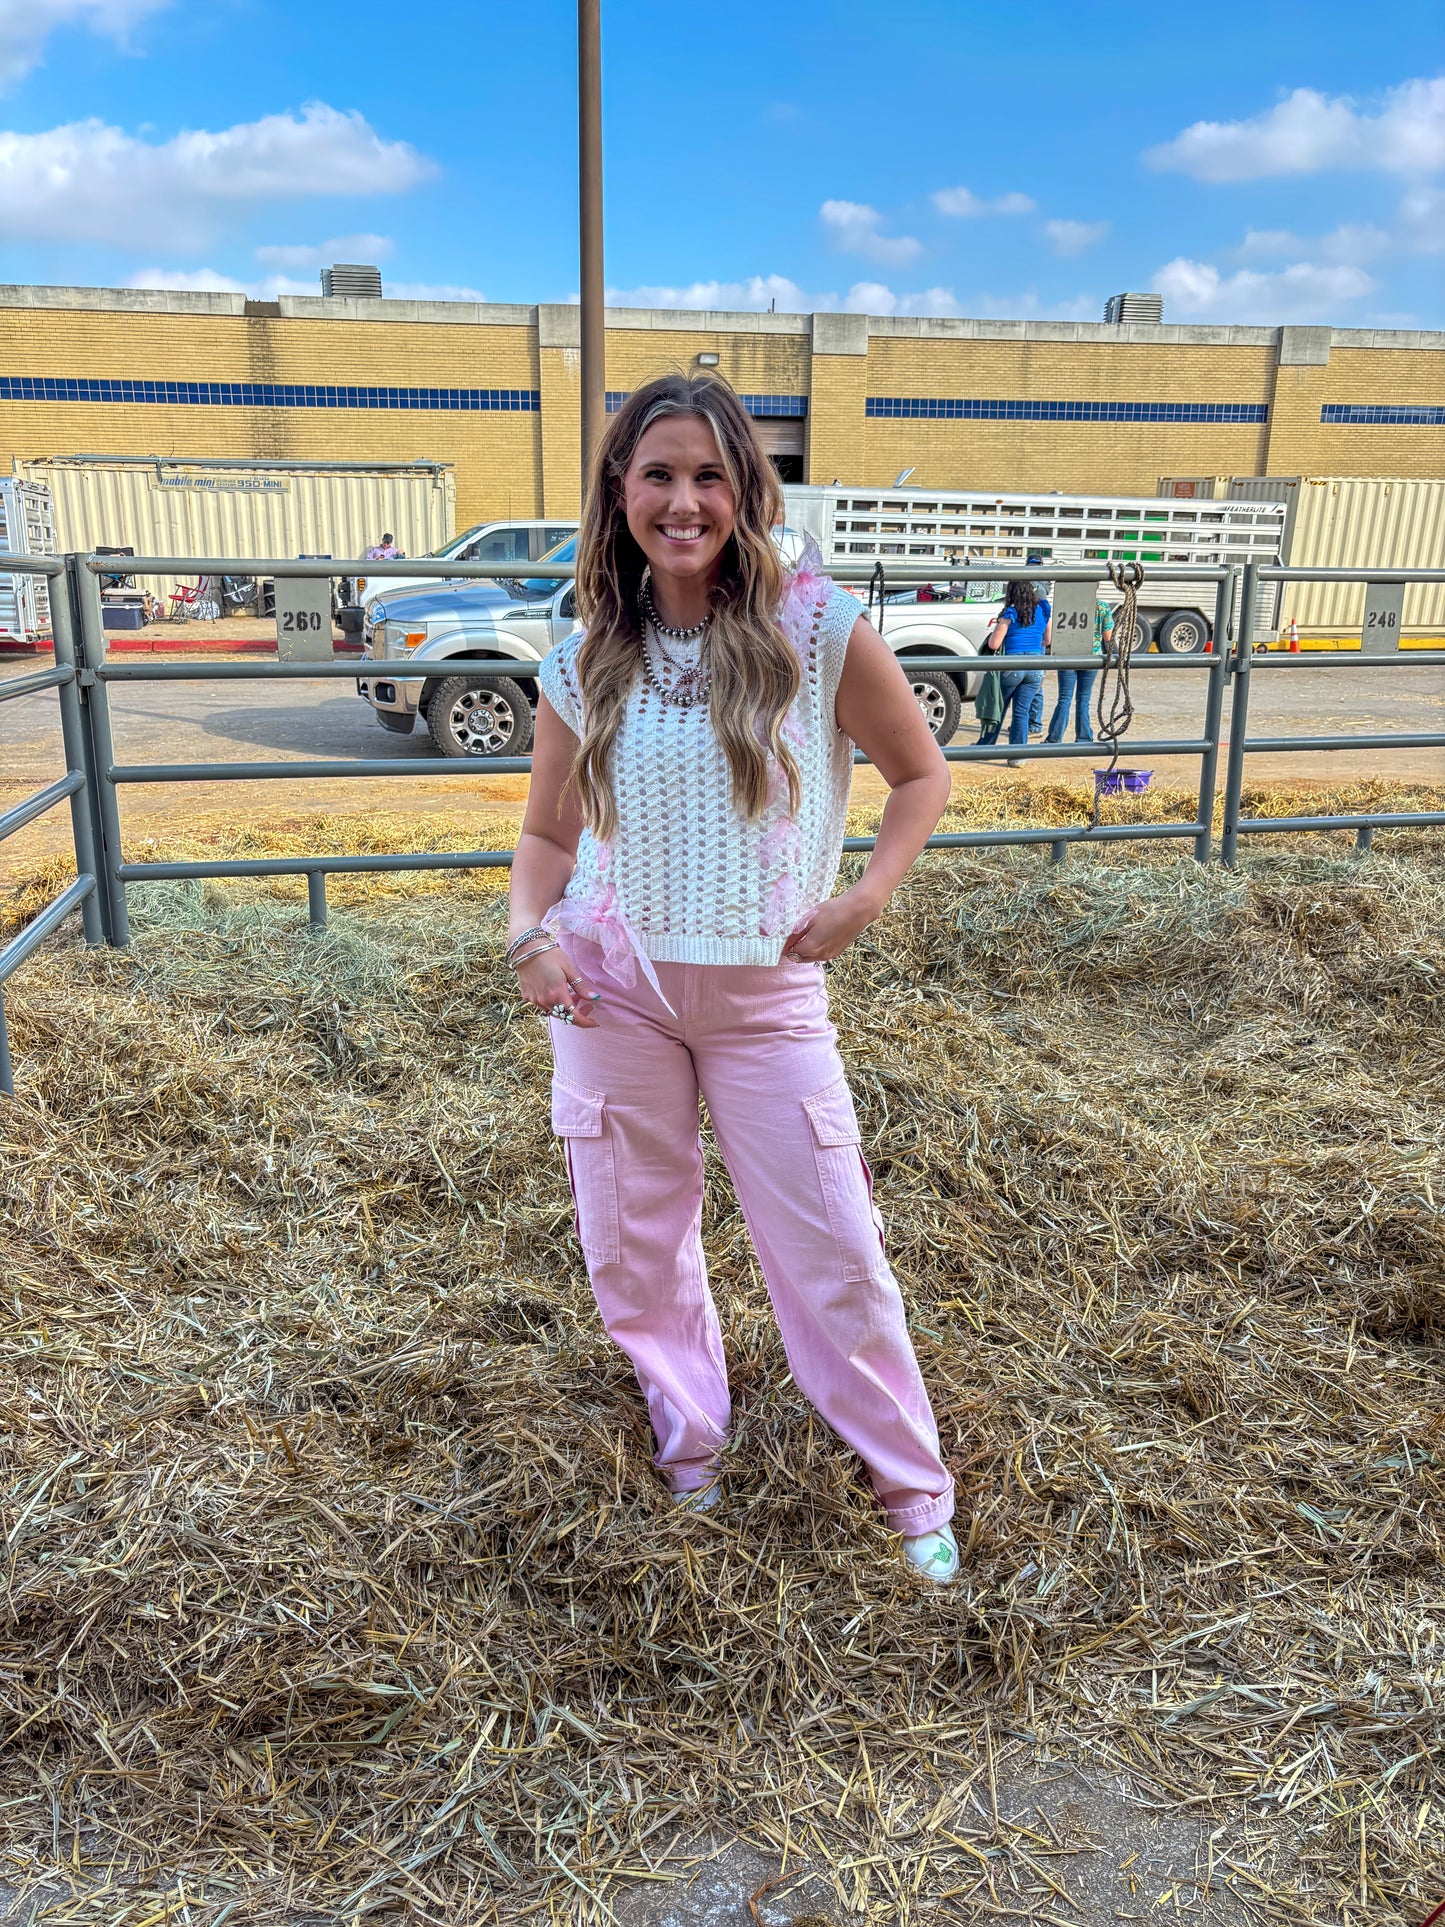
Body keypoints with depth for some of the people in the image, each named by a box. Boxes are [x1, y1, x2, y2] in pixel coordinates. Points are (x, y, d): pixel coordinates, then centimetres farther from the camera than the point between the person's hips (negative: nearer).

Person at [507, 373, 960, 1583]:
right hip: (613, 987, 3)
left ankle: (916, 1494, 26)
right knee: (633, 1250, 13)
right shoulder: (584, 668, 0)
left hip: (767, 994, -2)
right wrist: (531, 932, -9)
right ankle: (690, 1446, 39)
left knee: (834, 1253, 3)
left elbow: (921, 774, 2)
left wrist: (866, 896, -11)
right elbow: (547, 835, 10)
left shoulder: (820, 631, -8)